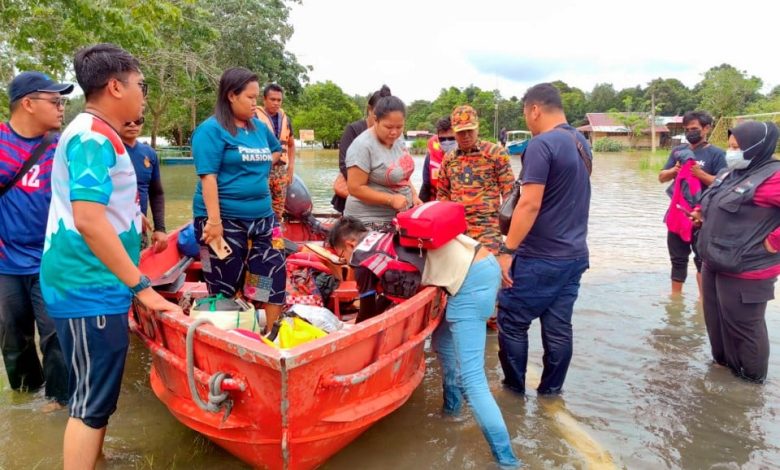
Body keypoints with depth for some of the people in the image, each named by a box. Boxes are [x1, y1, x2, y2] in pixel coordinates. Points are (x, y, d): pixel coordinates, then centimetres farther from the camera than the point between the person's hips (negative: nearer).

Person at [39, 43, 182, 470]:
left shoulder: (96, 134, 15)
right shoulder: (92, 136, -18)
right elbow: (88, 219, -28)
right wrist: (142, 287, -26)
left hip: (96, 285, 10)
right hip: (89, 289, -10)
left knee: (96, 395, 21)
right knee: (92, 402, -1)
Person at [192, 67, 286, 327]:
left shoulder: (259, 127, 11)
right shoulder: (212, 129, -10)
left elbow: (276, 150, 31)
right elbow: (208, 177, -17)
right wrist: (214, 220, -23)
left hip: (261, 216, 7)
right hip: (225, 219, -7)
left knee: (274, 272, 7)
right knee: (226, 285, 4)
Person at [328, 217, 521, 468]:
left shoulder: (364, 256, 1)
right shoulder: (385, 240, 24)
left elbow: (368, 314, 13)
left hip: (470, 280, -10)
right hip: (486, 265, 10)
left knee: (470, 377, -5)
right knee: (443, 341, 26)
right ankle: (452, 405, 40)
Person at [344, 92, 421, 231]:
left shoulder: (397, 137, 3)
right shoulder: (363, 146, -18)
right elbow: (355, 188, -20)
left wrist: (414, 195, 3)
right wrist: (391, 199, -22)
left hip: (399, 217, 7)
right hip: (371, 222, -7)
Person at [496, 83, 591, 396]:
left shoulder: (541, 144, -16)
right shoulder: (581, 143, 12)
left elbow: (530, 204, -23)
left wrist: (507, 250, -18)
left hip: (540, 258, -8)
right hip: (574, 255, 8)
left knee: (511, 322, 6)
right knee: (558, 328, 13)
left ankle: (514, 388, 18)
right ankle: (551, 390, 24)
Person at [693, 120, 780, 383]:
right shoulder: (730, 174, 9)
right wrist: (703, 215, 10)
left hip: (744, 271, -9)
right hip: (714, 264, 9)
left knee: (743, 325, 6)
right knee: (716, 319, 20)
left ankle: (753, 376, 26)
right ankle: (724, 361, 39)